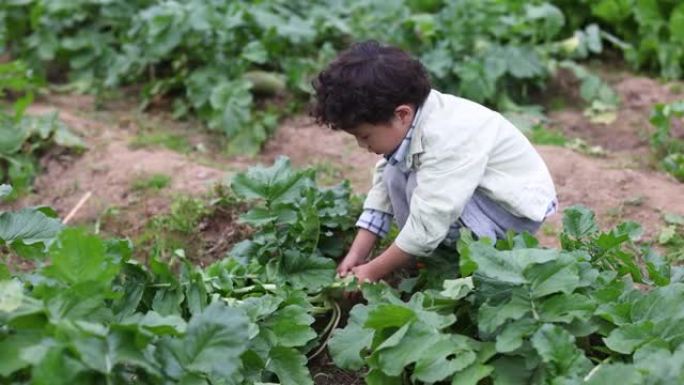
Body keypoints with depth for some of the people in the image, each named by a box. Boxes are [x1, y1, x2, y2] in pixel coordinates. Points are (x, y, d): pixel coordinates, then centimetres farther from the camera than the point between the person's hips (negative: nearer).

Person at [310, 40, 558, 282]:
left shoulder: (446, 138, -34)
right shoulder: (400, 125, -10)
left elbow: (428, 223, -33)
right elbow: (382, 190, -3)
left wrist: (372, 272, -24)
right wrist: (357, 254, -9)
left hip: (517, 207, -8)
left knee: (423, 188, -28)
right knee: (394, 176, -5)